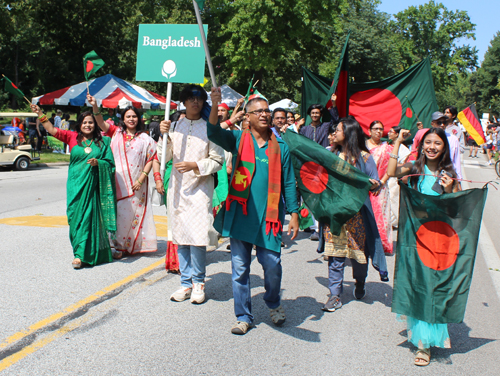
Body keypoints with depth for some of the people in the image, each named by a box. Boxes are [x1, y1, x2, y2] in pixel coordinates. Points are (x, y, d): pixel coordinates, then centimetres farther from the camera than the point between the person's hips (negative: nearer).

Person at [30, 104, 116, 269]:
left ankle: (81, 254, 2)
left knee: (89, 216, -3)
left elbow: (110, 163, 5)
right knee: (76, 216, 1)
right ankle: (79, 252, 13)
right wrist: (40, 114, -3)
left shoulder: (102, 141, 6)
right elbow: (52, 130, 3)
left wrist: (98, 162, -13)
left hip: (93, 184, -1)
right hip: (76, 184, 1)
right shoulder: (72, 137, 7)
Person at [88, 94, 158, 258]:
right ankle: (117, 245, 10)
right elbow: (101, 123, -7)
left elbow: (150, 160, 2)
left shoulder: (145, 139, 4)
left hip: (136, 185, 0)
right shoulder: (116, 133, 7)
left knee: (132, 213, 0)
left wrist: (141, 179, -8)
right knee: (118, 213, 0)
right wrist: (95, 106, -24)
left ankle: (130, 245, 11)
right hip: (117, 182, 1)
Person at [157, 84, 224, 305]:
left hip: (200, 189, -3)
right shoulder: (175, 126, 7)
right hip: (177, 188, 3)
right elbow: (163, 157, 5)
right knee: (180, 237, 7)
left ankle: (198, 283, 11)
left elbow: (217, 161, -2)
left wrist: (195, 166, -15)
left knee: (198, 238, -6)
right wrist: (164, 135, -9)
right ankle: (186, 284, 18)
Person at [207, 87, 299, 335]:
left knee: (272, 265, 0)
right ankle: (243, 317, 19)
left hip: (268, 216, 0)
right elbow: (214, 133, -13)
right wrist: (215, 106, -28)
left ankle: (273, 304, 30)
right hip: (240, 214, 0)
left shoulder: (280, 147, 7)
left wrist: (294, 214, 3)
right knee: (240, 268, 5)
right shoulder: (238, 140, 5)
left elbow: (288, 183, 8)